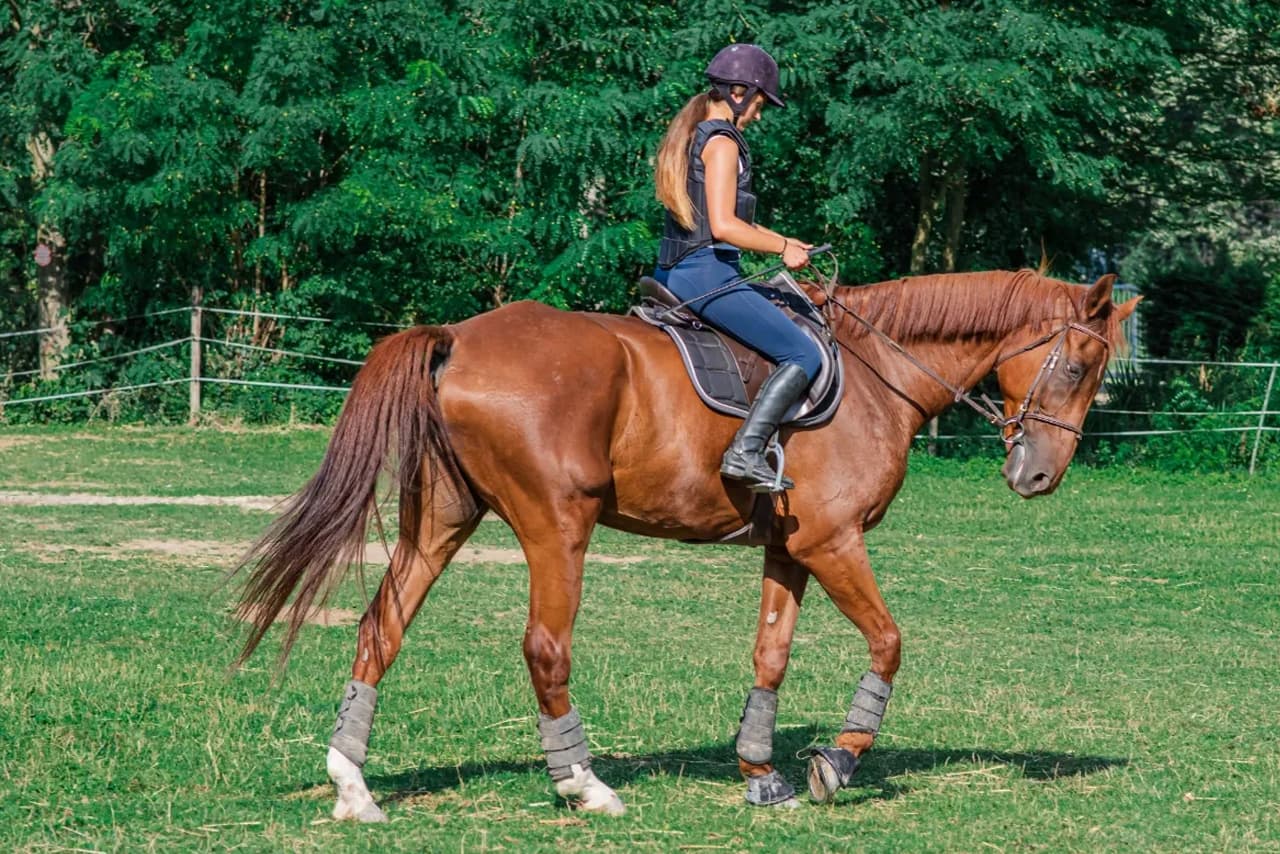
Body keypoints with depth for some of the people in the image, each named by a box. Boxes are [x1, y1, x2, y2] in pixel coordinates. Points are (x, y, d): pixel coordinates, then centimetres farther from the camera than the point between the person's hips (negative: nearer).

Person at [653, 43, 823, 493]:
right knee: (804, 355, -13)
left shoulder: (691, 135, 17)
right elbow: (724, 227, -20)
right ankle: (745, 452, -23)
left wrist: (778, 239, 21)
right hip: (707, 274, -11)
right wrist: (783, 248, -8)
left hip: (673, 271, 11)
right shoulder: (722, 142, -12)